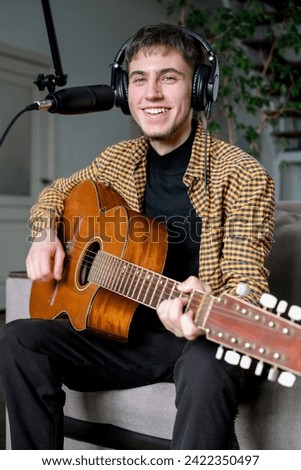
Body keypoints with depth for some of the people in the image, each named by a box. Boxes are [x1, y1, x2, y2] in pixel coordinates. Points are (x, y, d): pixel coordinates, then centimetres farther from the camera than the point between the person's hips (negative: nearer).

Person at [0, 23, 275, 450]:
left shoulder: (241, 175, -12)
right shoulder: (119, 160, 6)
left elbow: (247, 286, -16)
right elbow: (59, 191, 24)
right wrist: (45, 235, 2)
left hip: (200, 337, -4)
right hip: (131, 333, 5)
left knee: (207, 370, -39)